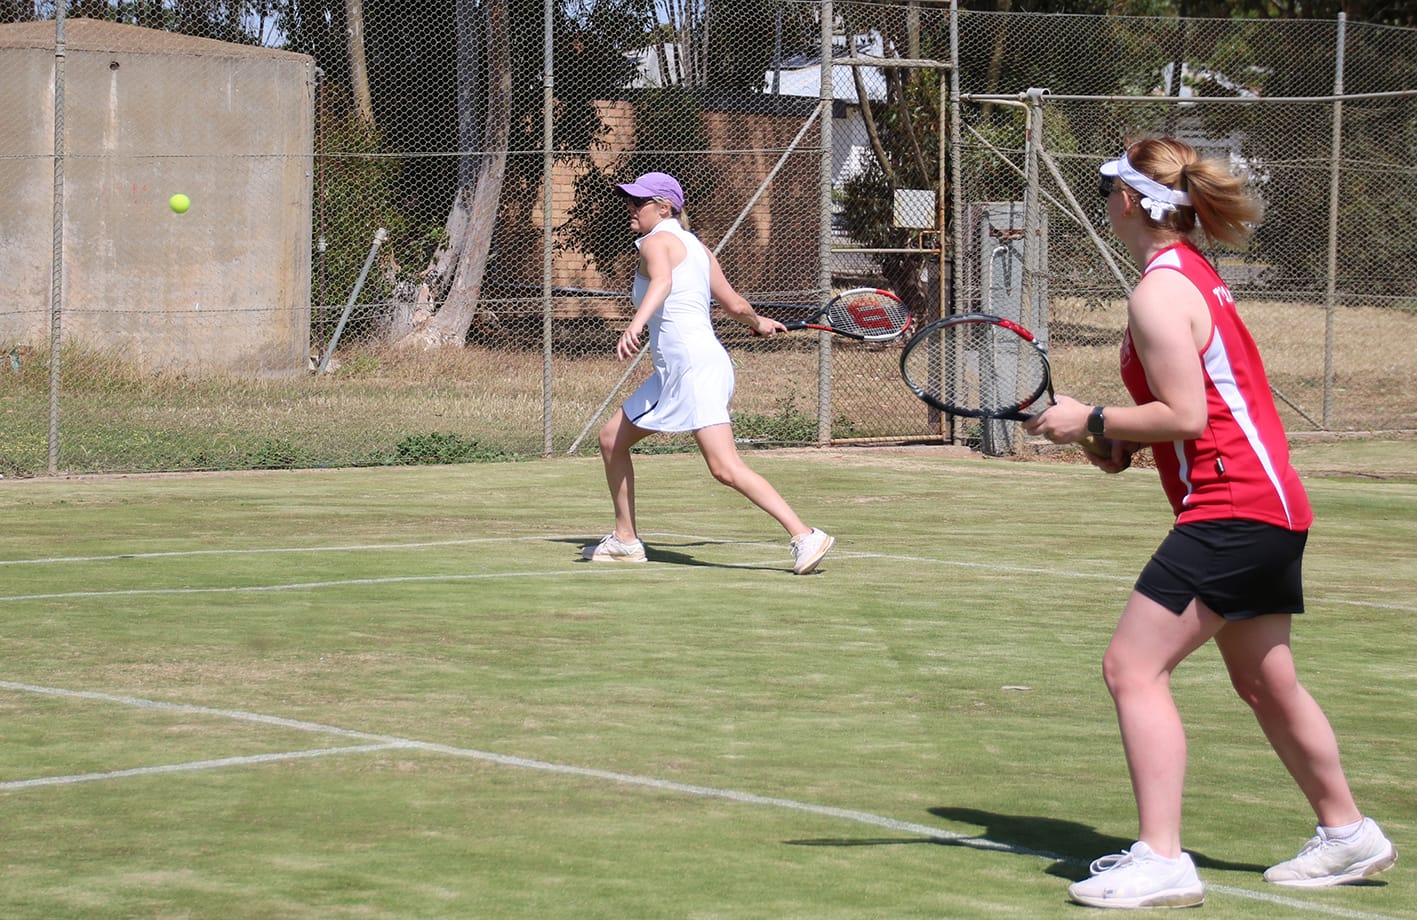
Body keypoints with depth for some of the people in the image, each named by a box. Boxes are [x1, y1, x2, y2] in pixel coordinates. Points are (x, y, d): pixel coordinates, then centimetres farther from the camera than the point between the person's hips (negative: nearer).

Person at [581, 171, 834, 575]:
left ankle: (805, 536, -23)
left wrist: (635, 325, -44)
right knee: (611, 439, 16)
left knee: (725, 468, -18)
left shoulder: (656, 242, -4)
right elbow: (735, 304, 20)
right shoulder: (695, 246, 20)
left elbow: (662, 282, -27)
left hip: (695, 363, -10)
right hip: (671, 373, 10)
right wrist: (759, 323, 42)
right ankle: (625, 540, 23)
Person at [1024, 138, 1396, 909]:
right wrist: (1130, 439, 11)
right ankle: (1346, 833, 33)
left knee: (1132, 667, -12)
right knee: (1264, 681, 21)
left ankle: (1161, 860, -16)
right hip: (1272, 503, 10)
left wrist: (1092, 421, -10)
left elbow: (1185, 414, -19)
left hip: (1231, 510, -10)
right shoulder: (1195, 277, 16)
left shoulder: (1160, 291, -14)